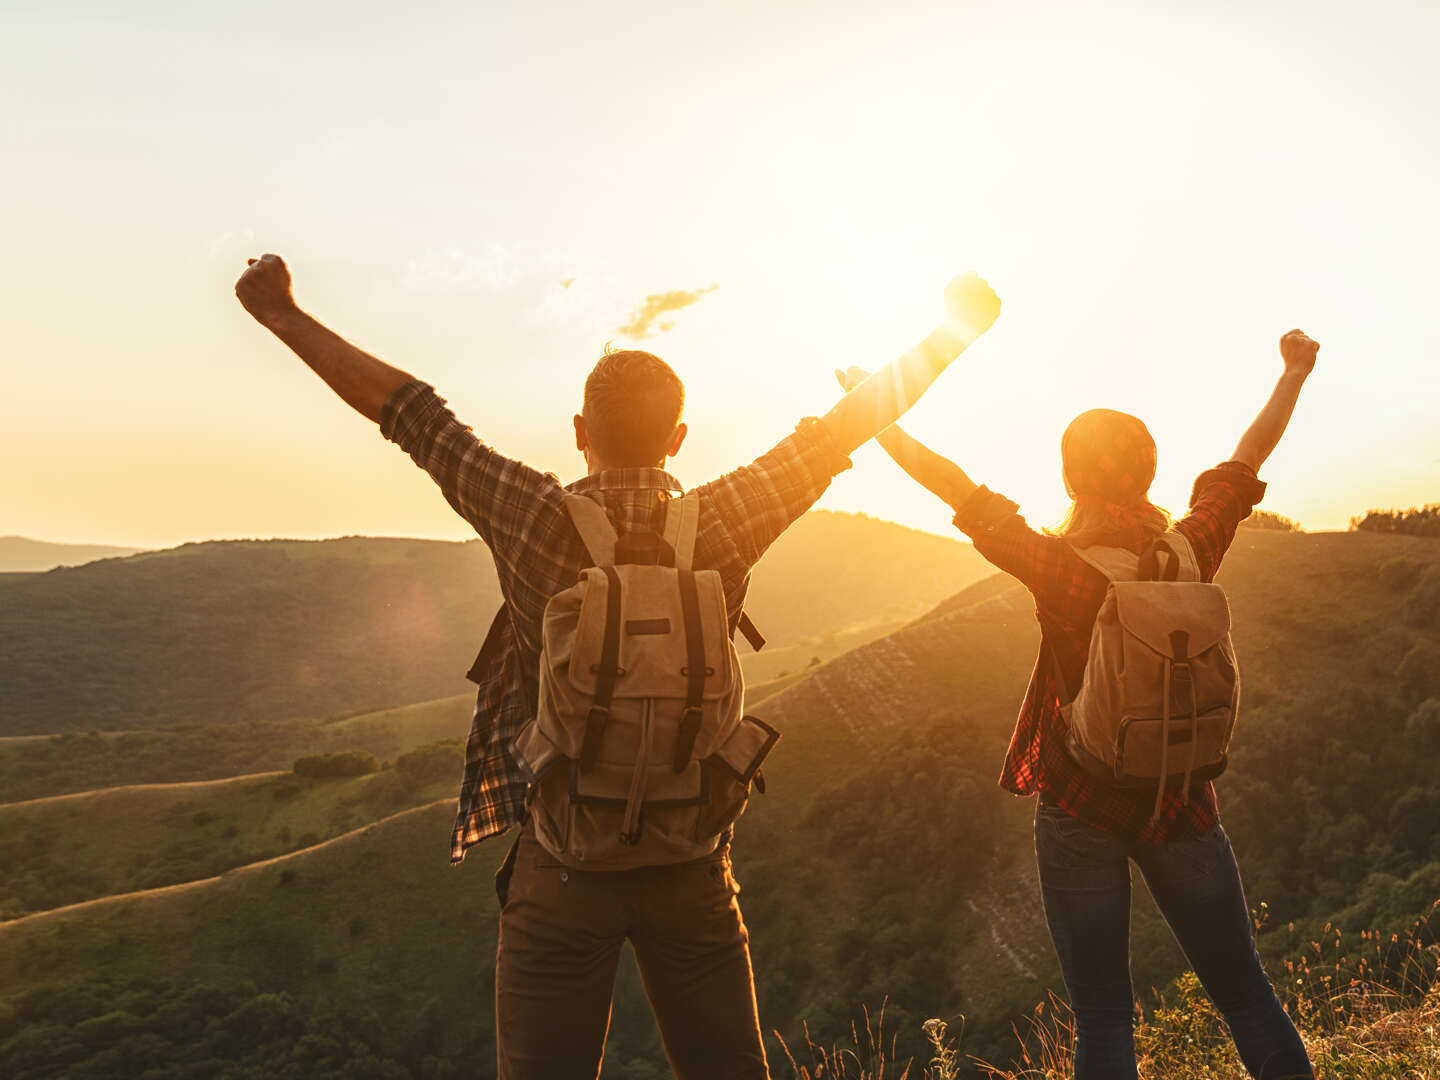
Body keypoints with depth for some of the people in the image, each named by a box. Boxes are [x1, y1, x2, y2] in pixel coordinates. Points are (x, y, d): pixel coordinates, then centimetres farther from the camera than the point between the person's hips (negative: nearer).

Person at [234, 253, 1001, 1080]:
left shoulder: (536, 519, -11)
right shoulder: (723, 526, -8)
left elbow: (408, 410, -3)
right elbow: (845, 426, 1)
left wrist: (284, 315, 8)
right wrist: (954, 331, 13)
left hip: (562, 865, -1)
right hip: (692, 865, 2)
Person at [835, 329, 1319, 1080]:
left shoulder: (1063, 571, -16)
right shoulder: (1190, 554, -7)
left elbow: (953, 486, -10)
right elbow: (1246, 460, 9)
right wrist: (1294, 375, 25)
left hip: (1081, 812, -3)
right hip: (1180, 807, 3)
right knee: (1245, 996, 16)